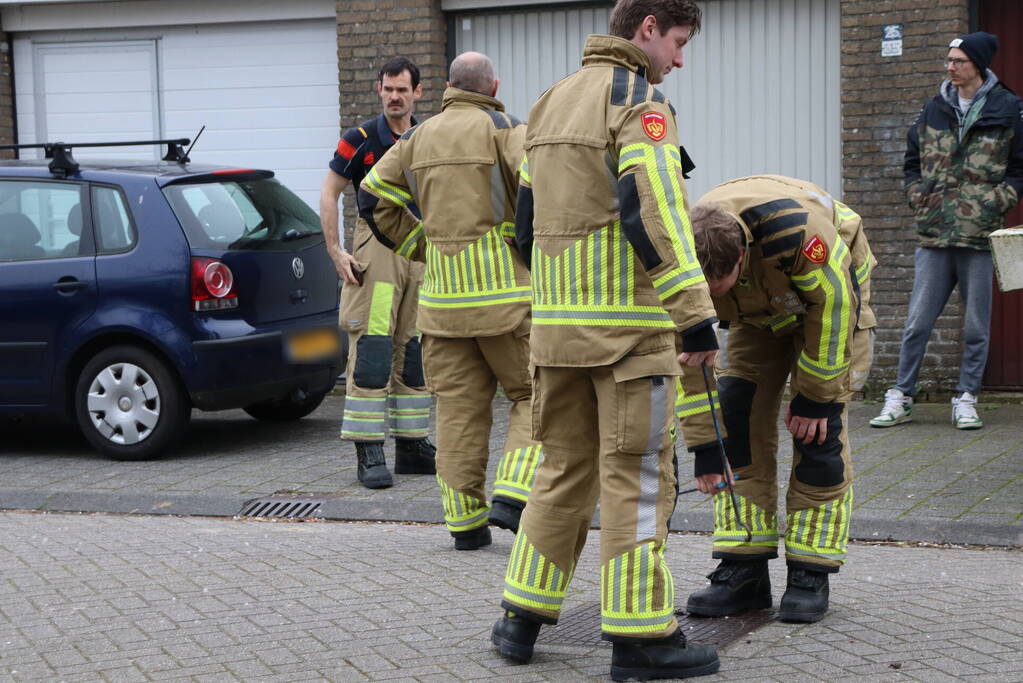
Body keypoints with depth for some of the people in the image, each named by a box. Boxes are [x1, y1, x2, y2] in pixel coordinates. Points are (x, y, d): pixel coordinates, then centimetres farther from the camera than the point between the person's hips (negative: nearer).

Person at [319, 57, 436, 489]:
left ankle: (412, 446, 18)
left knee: (413, 351, 10)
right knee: (371, 350, -9)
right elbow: (329, 194, -1)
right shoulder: (360, 140, -2)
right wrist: (335, 251, -9)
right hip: (375, 247, -5)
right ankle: (369, 454, -8)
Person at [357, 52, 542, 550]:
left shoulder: (419, 138, 12)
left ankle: (465, 521, 9)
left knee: (458, 407, 8)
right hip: (504, 291, -4)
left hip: (442, 296, 5)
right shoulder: (505, 129, -4)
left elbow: (373, 197, 12)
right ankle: (511, 498, -8)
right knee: (534, 396, 7)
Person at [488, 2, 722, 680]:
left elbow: (527, 221, 20)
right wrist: (694, 314, -19)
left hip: (556, 320, 8)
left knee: (564, 469, 16)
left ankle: (523, 618, 19)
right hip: (629, 323, -8)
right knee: (637, 476, -1)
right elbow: (654, 213, -19)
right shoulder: (639, 100, -9)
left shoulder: (551, 102, 17)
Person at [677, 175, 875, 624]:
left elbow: (832, 305, -28)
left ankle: (810, 574, -7)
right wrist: (705, 447, -18)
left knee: (819, 431, -14)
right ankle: (743, 571, -4)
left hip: (834, 292, -4)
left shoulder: (794, 229, -43)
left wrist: (816, 398, -21)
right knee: (737, 417, -9)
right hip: (760, 313, 4)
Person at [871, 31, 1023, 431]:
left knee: (976, 327, 4)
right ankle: (901, 397, 11)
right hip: (934, 235, 3)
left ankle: (966, 400, 15)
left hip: (979, 234, -2)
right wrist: (917, 195, 5)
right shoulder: (934, 111, 11)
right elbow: (912, 162, 21)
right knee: (917, 322, 3)